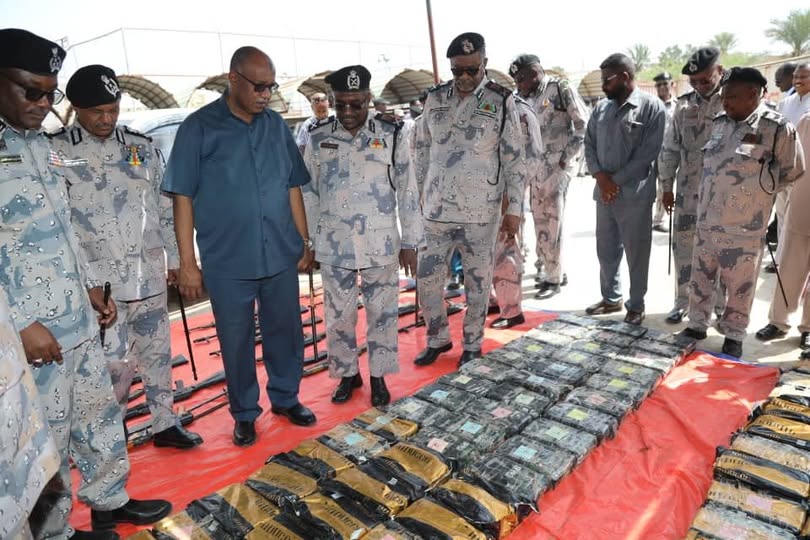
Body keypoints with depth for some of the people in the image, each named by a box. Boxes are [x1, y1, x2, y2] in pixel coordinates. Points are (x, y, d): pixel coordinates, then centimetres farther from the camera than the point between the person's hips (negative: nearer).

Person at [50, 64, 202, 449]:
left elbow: (164, 206, 12)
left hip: (149, 276, 4)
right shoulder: (55, 152, -4)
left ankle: (165, 424, 29)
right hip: (98, 282, -4)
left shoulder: (142, 146, 7)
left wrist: (174, 257, 13)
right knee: (114, 361, 1)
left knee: (157, 352, 13)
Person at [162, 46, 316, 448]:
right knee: (236, 340, 10)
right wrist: (187, 262, -8)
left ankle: (286, 397, 35)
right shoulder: (199, 128, -4)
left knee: (286, 332, 14)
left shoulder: (276, 125, 7)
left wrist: (304, 242, 10)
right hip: (227, 261, -3)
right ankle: (244, 413, 29)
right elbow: (183, 197, -5)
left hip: (281, 256, 3)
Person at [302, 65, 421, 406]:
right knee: (338, 316, 11)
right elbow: (309, 194, 8)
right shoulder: (319, 139, 2)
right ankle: (347, 374, 31)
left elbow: (408, 191, 0)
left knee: (382, 314, 9)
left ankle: (378, 376, 28)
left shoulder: (391, 134, -3)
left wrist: (409, 241, -1)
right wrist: (308, 242, 7)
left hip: (381, 245, -1)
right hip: (334, 246, 2)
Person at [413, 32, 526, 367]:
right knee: (427, 278, 9)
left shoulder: (501, 101, -4)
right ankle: (438, 339, 30)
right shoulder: (435, 99, 6)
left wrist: (513, 210, -6)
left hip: (480, 212, -3)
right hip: (436, 210, 3)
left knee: (477, 282, 8)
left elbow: (514, 160, -3)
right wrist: (419, 196, 12)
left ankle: (472, 345, 27)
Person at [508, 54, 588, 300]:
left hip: (557, 167, -6)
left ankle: (554, 278, 8)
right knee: (540, 222, 10)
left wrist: (567, 157, -10)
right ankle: (555, 271, 24)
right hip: (535, 168, 6)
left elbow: (584, 126, -6)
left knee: (551, 223, -3)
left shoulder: (562, 89, -5)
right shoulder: (527, 99, 12)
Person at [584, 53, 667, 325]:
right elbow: (589, 144, 10)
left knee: (636, 253, 5)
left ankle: (636, 305, 20)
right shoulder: (601, 107, 11)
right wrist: (600, 176, -7)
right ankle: (611, 298, 30)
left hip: (634, 194, -5)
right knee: (606, 251, 14)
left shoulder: (651, 107, -6)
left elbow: (648, 153, -11)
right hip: (604, 192, 5)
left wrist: (616, 180, -13)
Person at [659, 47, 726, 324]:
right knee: (682, 246, 8)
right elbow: (670, 148, 8)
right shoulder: (684, 104, 5)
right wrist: (666, 187, 8)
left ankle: (722, 304, 23)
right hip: (688, 190, 3)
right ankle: (682, 300, 22)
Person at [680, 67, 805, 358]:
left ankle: (733, 335, 24)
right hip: (706, 221, 5)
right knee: (701, 277, 14)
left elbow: (791, 172, 2)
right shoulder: (719, 123, 5)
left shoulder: (777, 128, -10)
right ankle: (697, 324, 30)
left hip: (743, 226, -5)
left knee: (739, 286, 8)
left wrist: (757, 192, 6)